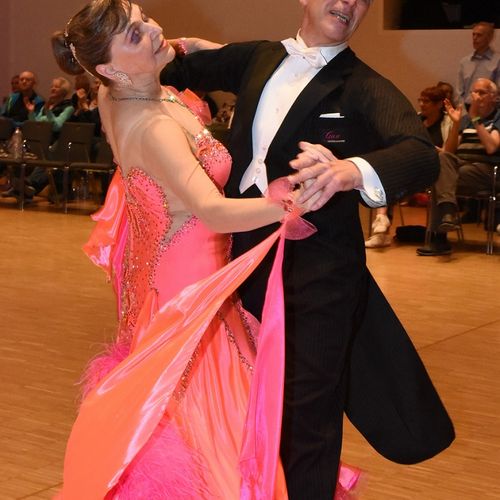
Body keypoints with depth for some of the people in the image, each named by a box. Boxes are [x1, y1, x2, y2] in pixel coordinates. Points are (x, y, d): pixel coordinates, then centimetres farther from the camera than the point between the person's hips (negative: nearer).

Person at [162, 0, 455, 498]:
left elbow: (423, 156, -25)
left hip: (315, 270, -5)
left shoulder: (363, 87, -8)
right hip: (245, 255, 5)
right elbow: (184, 69, 22)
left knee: (306, 405, 0)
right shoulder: (258, 59, 8)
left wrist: (349, 172, -45)